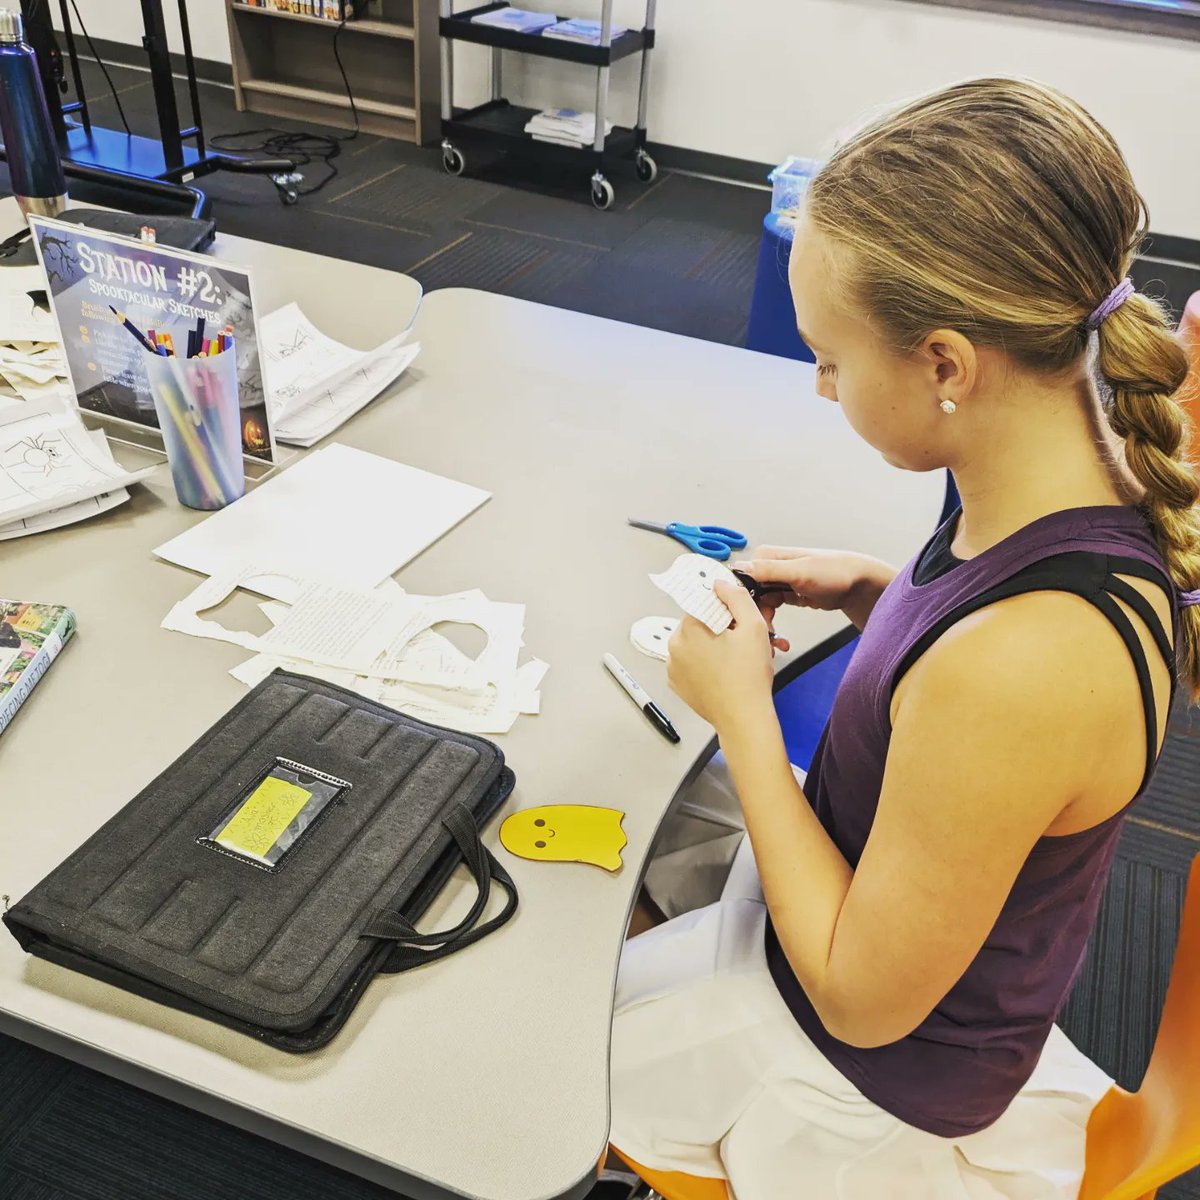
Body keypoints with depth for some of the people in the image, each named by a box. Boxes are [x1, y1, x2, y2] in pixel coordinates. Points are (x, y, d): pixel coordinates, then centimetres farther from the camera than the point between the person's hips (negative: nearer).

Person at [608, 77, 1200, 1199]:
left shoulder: (1013, 673, -43)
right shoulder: (1093, 478, -15)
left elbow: (863, 1001, -27)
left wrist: (743, 711, -23)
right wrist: (868, 589, -8)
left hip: (875, 1078, -7)